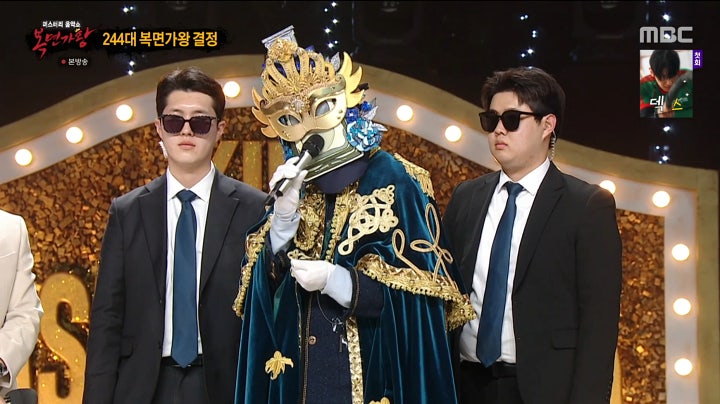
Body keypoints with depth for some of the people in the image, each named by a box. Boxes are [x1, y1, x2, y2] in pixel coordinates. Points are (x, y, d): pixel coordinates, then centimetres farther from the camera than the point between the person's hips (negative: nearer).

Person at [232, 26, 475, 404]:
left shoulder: (392, 178, -7)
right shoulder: (291, 185, 9)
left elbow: (419, 283, -11)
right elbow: (266, 284, 2)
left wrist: (335, 280, -19)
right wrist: (284, 213, -12)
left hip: (373, 367, -4)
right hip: (299, 371, 4)